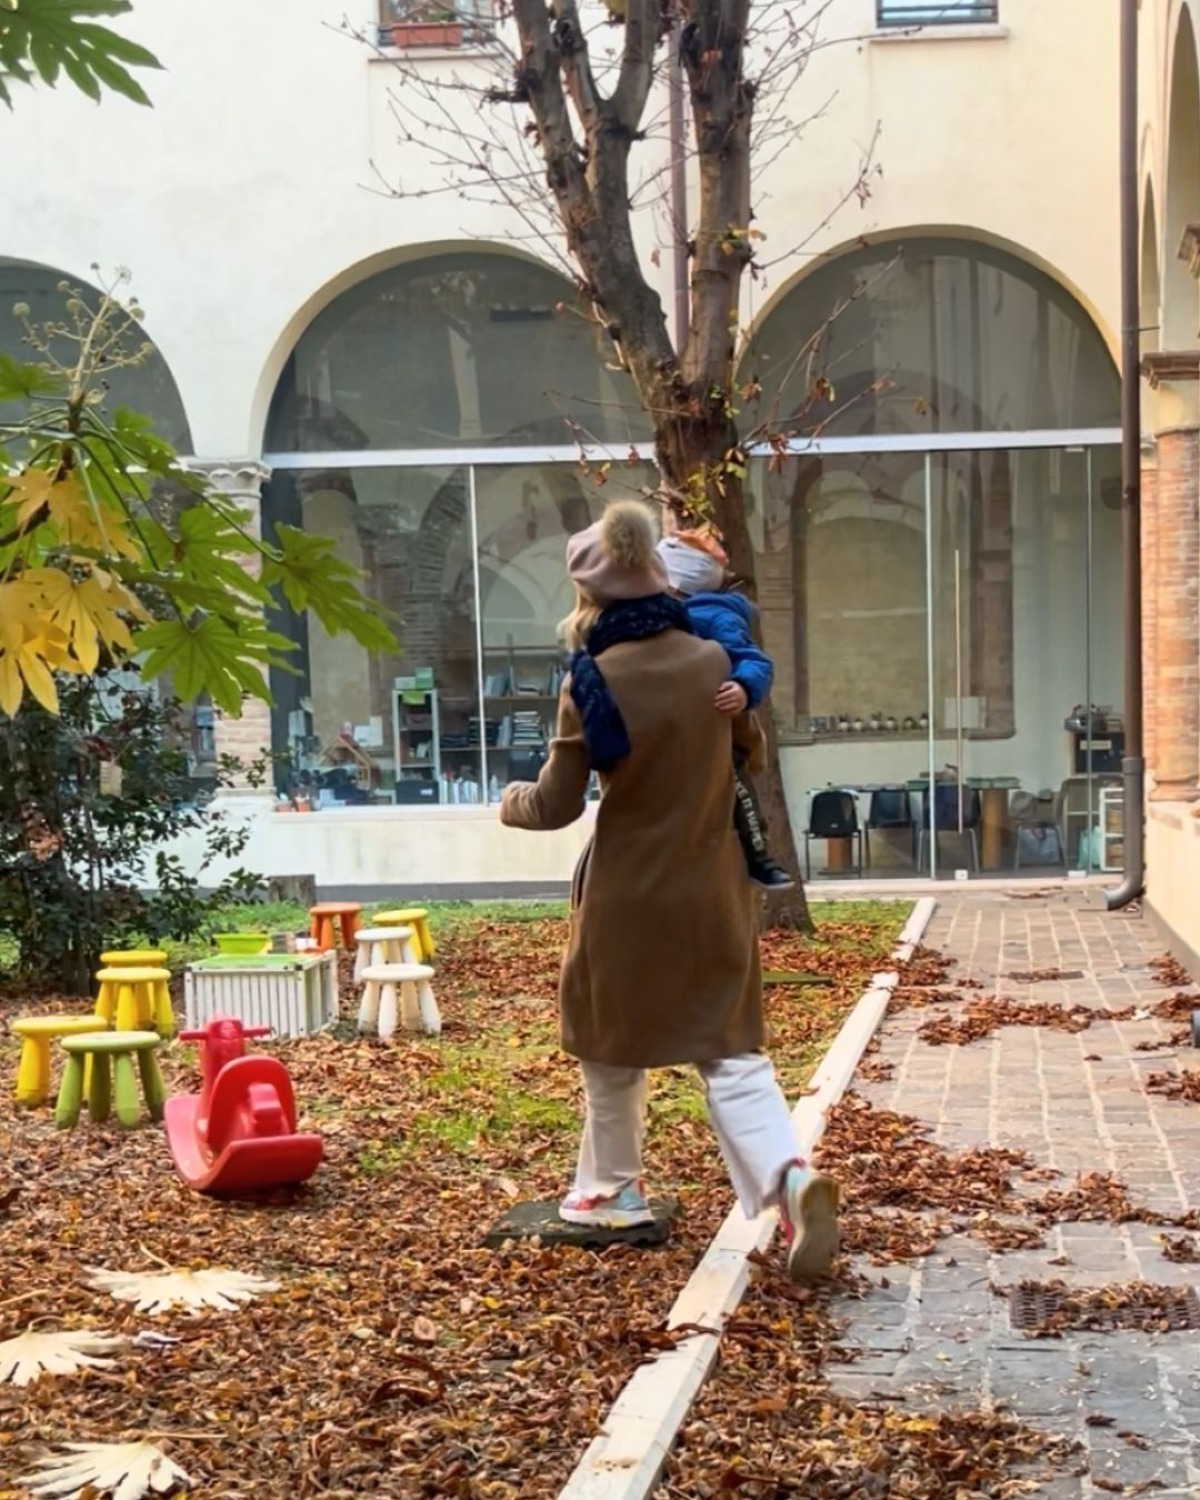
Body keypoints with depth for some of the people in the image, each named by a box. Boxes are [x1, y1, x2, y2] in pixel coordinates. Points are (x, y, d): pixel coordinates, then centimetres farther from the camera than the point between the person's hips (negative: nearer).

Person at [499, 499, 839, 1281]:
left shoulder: (592, 681, -14)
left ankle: (613, 1187, 30)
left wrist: (511, 801, 14)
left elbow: (557, 804, -7)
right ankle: (791, 1176, -16)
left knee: (614, 1047, 17)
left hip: (628, 896, -3)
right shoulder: (712, 661, -2)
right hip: (714, 891, 3)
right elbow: (752, 750, 16)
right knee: (732, 1048, 5)